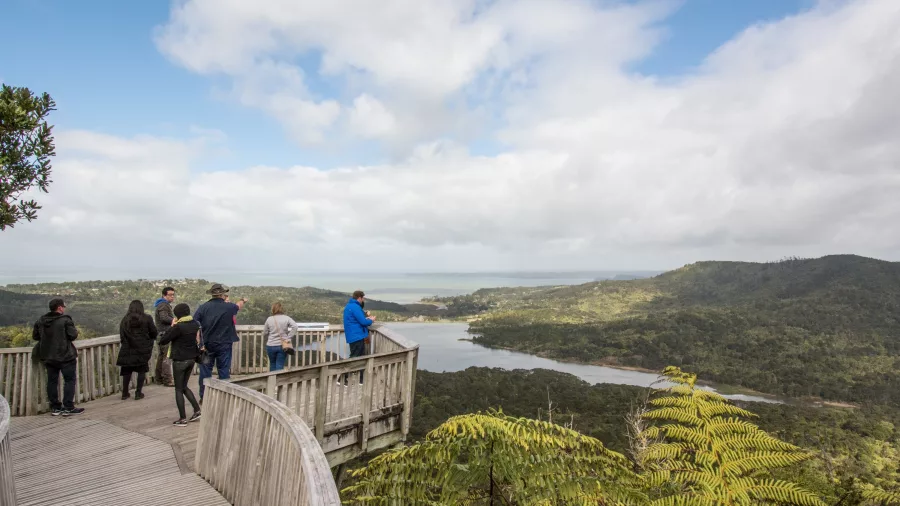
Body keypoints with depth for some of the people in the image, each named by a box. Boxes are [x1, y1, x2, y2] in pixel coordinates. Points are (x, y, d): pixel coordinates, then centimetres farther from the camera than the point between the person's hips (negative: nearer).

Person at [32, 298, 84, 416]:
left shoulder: (41, 321, 5)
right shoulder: (65, 320, -14)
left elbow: (35, 336, 12)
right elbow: (73, 335, -16)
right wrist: (75, 330, 4)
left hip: (48, 357, 7)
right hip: (65, 357, -6)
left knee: (52, 381, 13)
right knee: (70, 380, 1)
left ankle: (55, 407, 18)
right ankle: (68, 408, -1)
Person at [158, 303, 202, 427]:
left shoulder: (178, 327, -20)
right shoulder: (195, 325, 1)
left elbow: (162, 341, -15)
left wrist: (171, 327, -7)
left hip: (180, 361, -7)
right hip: (192, 359, 7)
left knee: (179, 389, 6)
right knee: (184, 387, 21)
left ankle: (183, 419, 9)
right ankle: (197, 410, 14)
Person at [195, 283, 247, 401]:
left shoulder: (203, 307, -6)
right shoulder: (228, 307, -6)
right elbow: (238, 306, 17)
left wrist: (200, 342, -10)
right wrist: (242, 300, 40)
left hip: (207, 344, 1)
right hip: (224, 344, -1)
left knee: (205, 370, 11)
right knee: (224, 370, 8)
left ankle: (203, 396, 17)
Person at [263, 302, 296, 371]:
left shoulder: (269, 319, -2)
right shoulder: (286, 318, -3)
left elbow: (264, 333, 4)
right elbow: (295, 326, -17)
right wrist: (289, 337, -11)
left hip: (271, 346, 1)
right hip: (283, 346, -1)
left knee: (272, 364, 19)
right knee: (280, 366, 3)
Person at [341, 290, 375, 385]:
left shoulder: (350, 306, 15)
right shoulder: (355, 307, -18)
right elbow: (363, 322, -20)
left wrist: (366, 318, 8)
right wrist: (371, 320, -1)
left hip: (355, 336, 11)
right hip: (356, 337, -11)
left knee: (361, 358, 16)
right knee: (353, 358, -4)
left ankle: (362, 380, 23)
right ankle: (342, 379, -1)